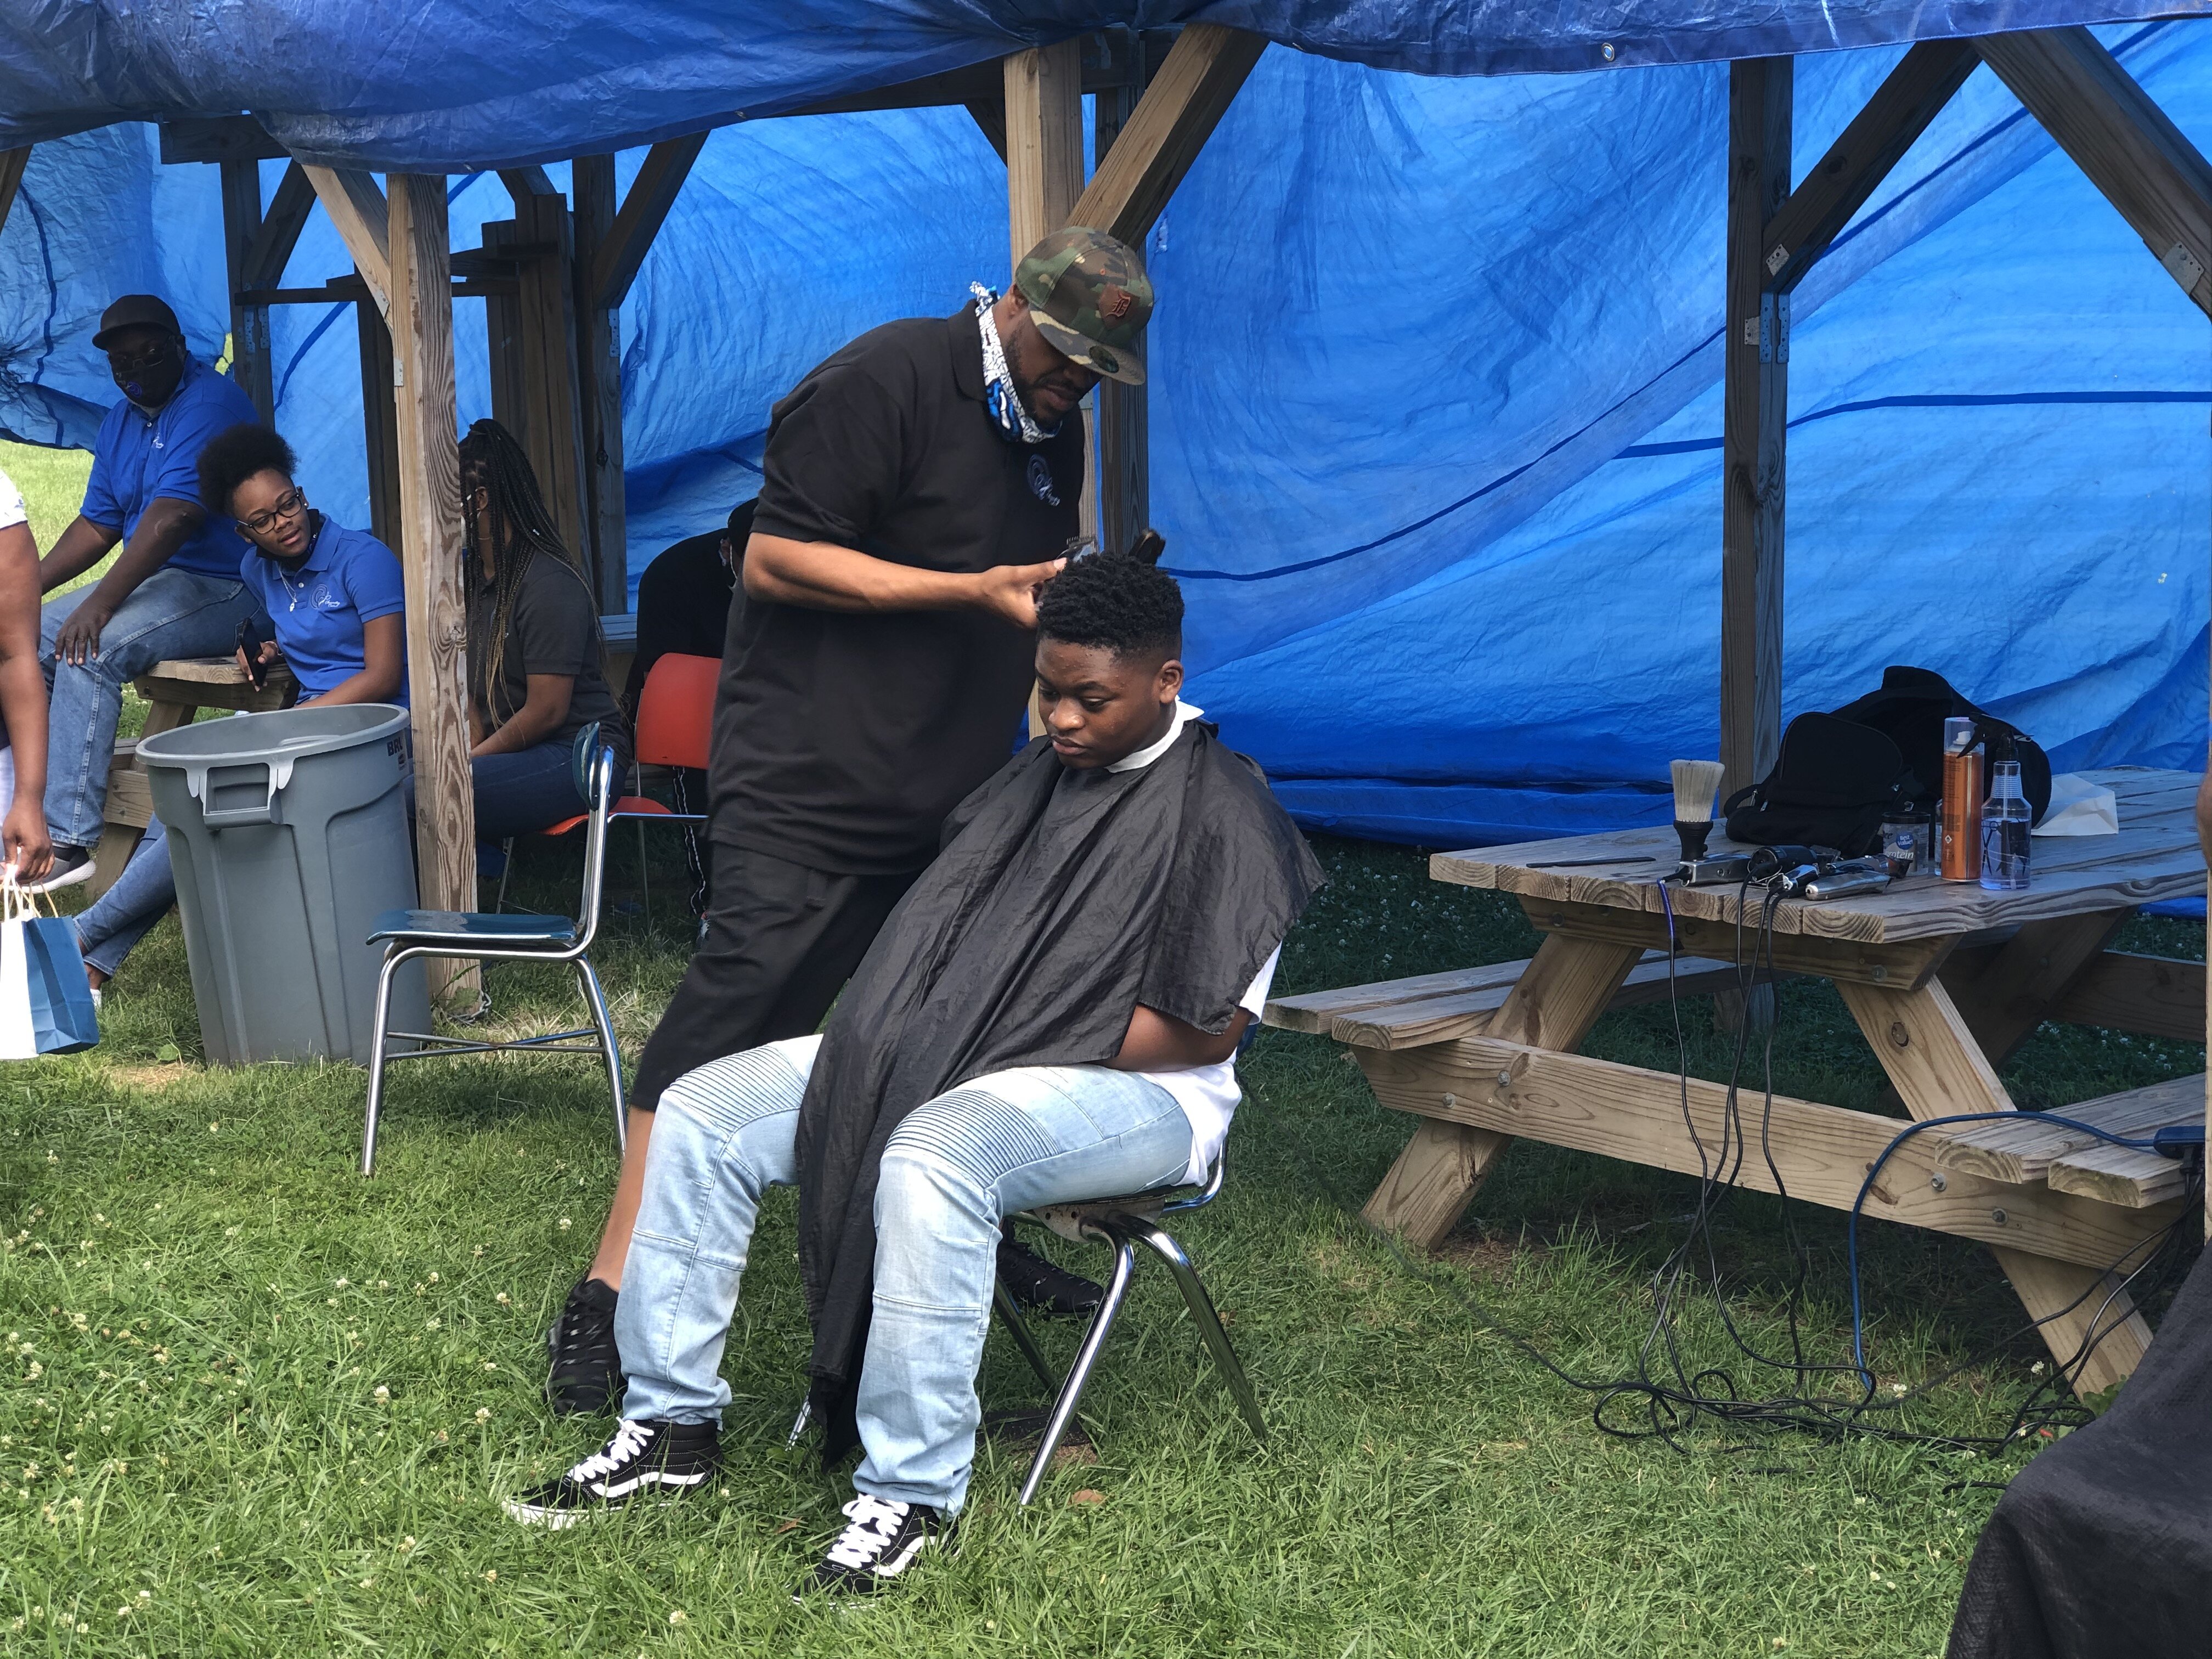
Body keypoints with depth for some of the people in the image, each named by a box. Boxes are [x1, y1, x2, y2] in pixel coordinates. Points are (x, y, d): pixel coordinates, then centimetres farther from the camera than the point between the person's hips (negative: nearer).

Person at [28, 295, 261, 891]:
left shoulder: (208, 403, -15)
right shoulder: (121, 421, 16)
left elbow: (173, 516, -25)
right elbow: (98, 525, 20)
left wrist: (100, 603, -30)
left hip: (223, 589, -10)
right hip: (153, 578, 10)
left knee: (89, 650, -29)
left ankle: (68, 841, -31)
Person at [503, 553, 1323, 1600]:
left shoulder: (1222, 813, -12)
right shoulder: (1040, 773, 12)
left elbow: (1205, 1027, -16)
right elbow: (940, 933, 22)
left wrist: (1042, 1047, -15)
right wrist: (889, 1031, 3)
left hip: (1135, 1092, -8)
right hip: (951, 1052, 8)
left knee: (930, 1159, -41)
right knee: (703, 1112, -6)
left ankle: (913, 1491, -30)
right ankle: (672, 1424, 0)